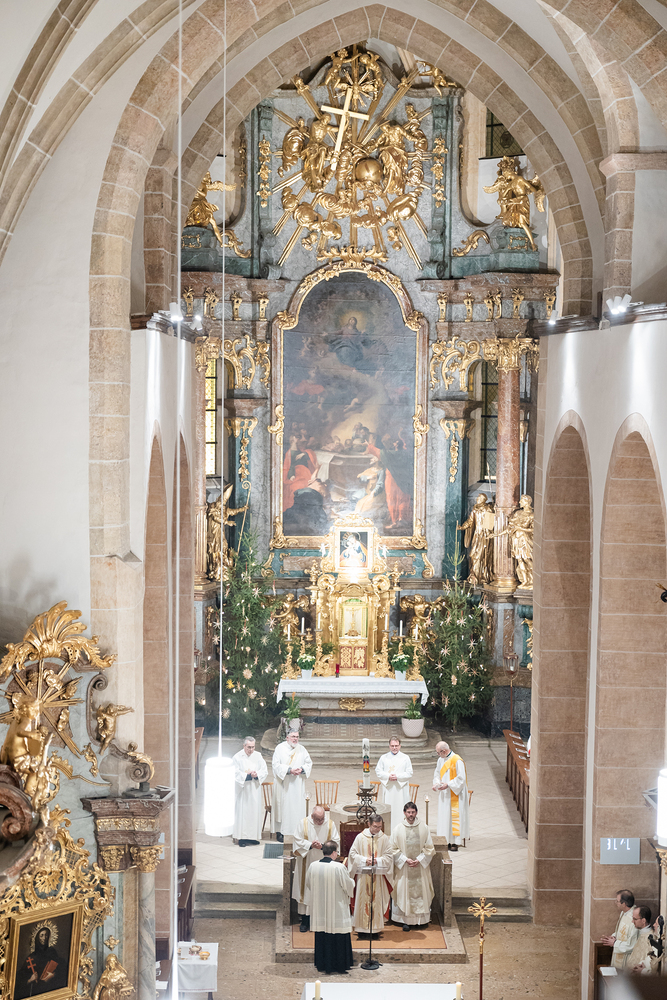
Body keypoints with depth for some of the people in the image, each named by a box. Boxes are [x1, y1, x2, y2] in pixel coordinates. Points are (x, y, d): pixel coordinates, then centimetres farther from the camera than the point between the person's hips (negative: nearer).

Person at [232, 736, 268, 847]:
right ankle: (242, 838, -3)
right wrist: (247, 775, -19)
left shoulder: (258, 756, 6)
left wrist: (257, 774, -14)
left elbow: (265, 770, 4)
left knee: (255, 811, 5)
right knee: (242, 812, -5)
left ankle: (253, 836, 12)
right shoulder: (237, 757, -5)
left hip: (255, 790, 4)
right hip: (242, 790, -4)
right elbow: (235, 774, -10)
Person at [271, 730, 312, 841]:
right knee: (283, 806, -4)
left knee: (298, 806, 0)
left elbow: (309, 763, 11)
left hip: (297, 784, 3)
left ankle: (297, 830, 3)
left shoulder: (302, 749, 10)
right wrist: (289, 770, -19)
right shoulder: (280, 748, -1)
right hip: (283, 784, -3)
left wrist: (302, 769, -10)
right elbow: (276, 765, -8)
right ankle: (280, 832, 0)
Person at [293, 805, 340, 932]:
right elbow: (298, 840, -3)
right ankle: (305, 921, 9)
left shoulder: (330, 824, -2)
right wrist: (310, 845, -18)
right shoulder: (304, 823, -3)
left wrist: (323, 846, -16)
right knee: (306, 890, 1)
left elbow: (335, 842, 0)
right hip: (307, 863, 0)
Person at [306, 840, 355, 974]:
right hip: (336, 911, -4)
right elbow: (349, 886, -10)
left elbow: (308, 884, 10)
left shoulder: (313, 867, -4)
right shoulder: (339, 867, -18)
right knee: (338, 938, 6)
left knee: (321, 938, 14)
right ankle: (340, 967, 12)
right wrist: (351, 881, 12)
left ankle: (321, 966, 20)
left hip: (319, 910, 4)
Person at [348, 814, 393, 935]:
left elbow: (389, 856, 3)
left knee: (377, 900, 1)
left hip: (378, 876, 1)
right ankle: (362, 926, 8)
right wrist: (364, 860, -14)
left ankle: (375, 927, 8)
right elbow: (353, 853, 1)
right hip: (363, 875, 0)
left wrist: (378, 860, -14)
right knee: (362, 899, 1)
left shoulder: (384, 838, 2)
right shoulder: (360, 837, 0)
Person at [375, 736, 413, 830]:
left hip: (401, 789, -1)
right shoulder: (384, 758, 9)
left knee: (400, 809, -3)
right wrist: (388, 776, -13)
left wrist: (397, 776, -14)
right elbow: (378, 771, 4)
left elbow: (409, 773, 0)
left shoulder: (405, 758, 4)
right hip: (388, 788, 1)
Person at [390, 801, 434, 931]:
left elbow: (429, 848, 3)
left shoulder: (424, 828, 1)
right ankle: (406, 920, 7)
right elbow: (394, 849, -1)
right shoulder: (397, 829, -2)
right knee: (404, 892, 0)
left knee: (421, 891, 4)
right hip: (403, 867, -1)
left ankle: (421, 918, 15)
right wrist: (405, 859, -12)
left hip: (420, 867, 1)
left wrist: (419, 860, -9)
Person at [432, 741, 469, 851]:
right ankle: (447, 841, 14)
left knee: (454, 815, -5)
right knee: (444, 816, 8)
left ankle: (455, 842, -1)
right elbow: (437, 774, 18)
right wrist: (436, 783, -1)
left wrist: (448, 785, -21)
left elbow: (461, 778, -17)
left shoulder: (457, 761, -16)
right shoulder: (441, 760, 8)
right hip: (444, 795, 8)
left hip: (454, 795, -8)